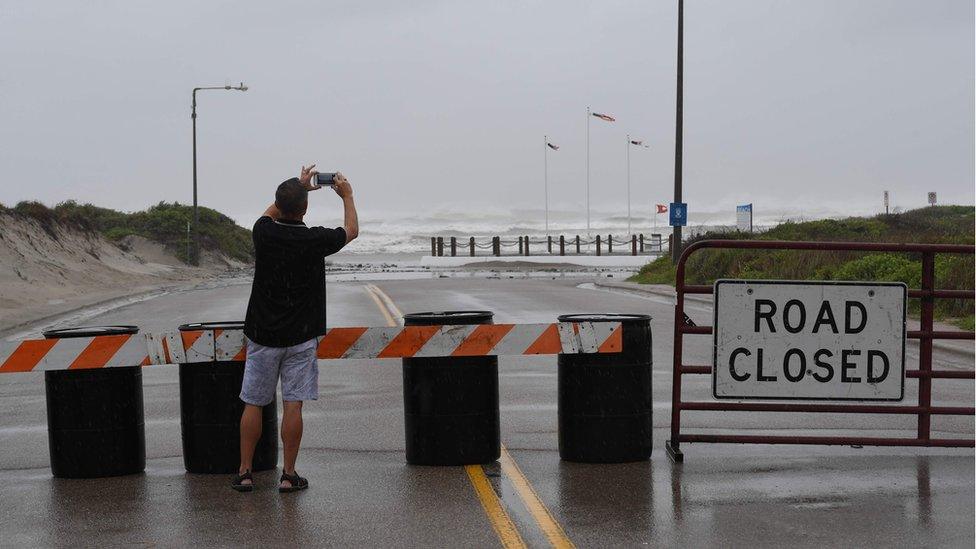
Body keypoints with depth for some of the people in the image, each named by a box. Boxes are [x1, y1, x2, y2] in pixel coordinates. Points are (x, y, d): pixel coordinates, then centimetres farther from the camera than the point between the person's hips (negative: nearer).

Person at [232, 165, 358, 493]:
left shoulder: (263, 233, -5)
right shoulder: (315, 240, -11)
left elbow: (270, 213, 22)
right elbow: (352, 230, 11)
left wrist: (298, 187, 30)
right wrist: (347, 196, 25)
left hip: (262, 335, 2)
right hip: (300, 337, -2)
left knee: (253, 404, 9)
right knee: (293, 405, 1)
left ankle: (244, 473, 13)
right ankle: (289, 475, 5)